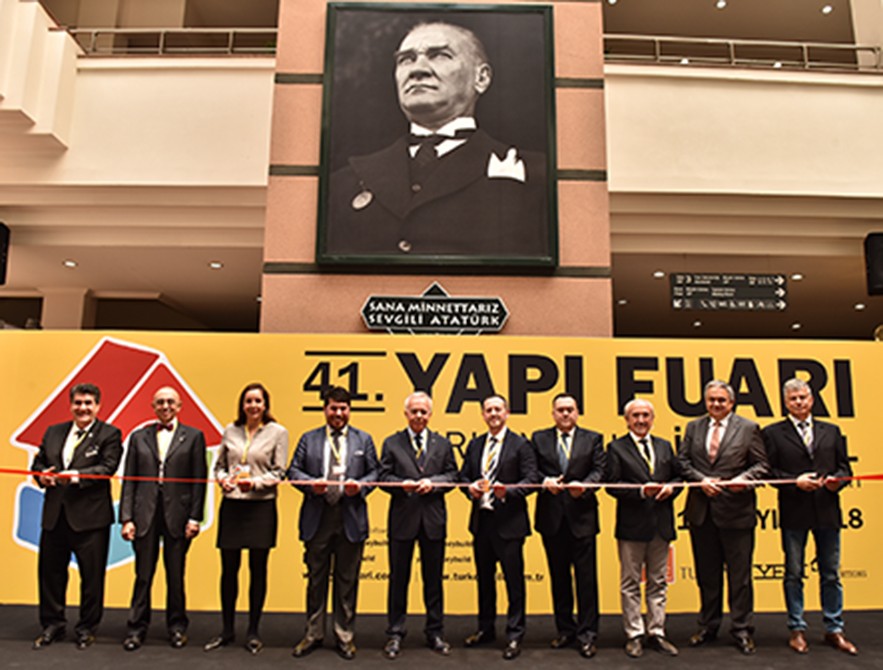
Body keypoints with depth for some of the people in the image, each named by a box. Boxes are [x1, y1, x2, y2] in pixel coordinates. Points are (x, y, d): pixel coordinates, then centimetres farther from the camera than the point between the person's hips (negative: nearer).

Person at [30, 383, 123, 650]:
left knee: (92, 575, 5)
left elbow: (107, 467, -14)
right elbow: (38, 462, 15)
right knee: (50, 571, 13)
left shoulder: (109, 434, -3)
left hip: (90, 516, -5)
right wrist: (41, 476, -7)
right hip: (54, 515, 5)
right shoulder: (53, 432, 14)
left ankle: (87, 628, 21)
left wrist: (78, 476, -27)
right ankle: (52, 625, 30)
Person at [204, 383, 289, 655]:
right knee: (228, 569, 9)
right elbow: (219, 464, 15)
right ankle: (227, 630, 24)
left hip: (261, 507, -2)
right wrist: (223, 479, -6)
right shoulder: (230, 431, 7)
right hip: (231, 505, 3)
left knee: (257, 570, 6)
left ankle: (252, 632, 19)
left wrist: (255, 482, -17)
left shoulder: (278, 432, -1)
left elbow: (278, 472, -2)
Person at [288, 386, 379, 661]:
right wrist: (311, 483, -13)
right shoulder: (308, 439, 9)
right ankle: (313, 633, 25)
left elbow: (374, 472, 7)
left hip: (351, 517, 0)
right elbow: (293, 471, 6)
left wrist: (360, 485, -12)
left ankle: (345, 636, 20)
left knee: (347, 579, 7)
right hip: (317, 517, 1)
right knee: (316, 578, 11)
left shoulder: (364, 440, 9)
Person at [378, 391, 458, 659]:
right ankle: (395, 633, 19)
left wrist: (433, 482, -12)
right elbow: (383, 476, 1)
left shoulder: (442, 444, 8)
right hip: (402, 517, -1)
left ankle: (435, 632, 23)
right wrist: (401, 484, -18)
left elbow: (453, 475, 5)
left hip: (433, 518, 1)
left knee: (433, 578, 10)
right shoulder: (391, 443, 4)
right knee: (398, 577, 7)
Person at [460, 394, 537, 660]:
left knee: (514, 579, 1)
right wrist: (470, 487, -7)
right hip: (481, 519, 5)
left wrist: (508, 491, -24)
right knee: (484, 577, 16)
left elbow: (531, 480, -9)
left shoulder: (520, 444, -4)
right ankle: (486, 629, 31)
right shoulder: (475, 445, 11)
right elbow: (463, 475, 14)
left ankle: (514, 636, 13)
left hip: (508, 521, -5)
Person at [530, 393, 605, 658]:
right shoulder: (539, 439, 9)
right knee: (559, 576, 12)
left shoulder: (593, 439, 7)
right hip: (551, 516, 2)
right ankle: (565, 629, 24)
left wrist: (584, 485, -20)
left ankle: (587, 633, 10)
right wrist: (545, 481, -15)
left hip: (581, 516, -2)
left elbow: (599, 470, -2)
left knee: (586, 576, 0)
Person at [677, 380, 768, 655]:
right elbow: (683, 461, 7)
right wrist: (700, 480, -9)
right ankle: (708, 625, 26)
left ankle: (742, 629, 17)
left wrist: (744, 478, -17)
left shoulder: (748, 428, 2)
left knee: (739, 574, 3)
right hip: (701, 511, 3)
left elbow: (761, 464, 0)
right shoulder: (693, 428, 10)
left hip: (736, 511, -3)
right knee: (707, 573, 13)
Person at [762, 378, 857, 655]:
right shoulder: (773, 433, 2)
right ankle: (797, 630, 16)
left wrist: (837, 479, -10)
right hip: (794, 513, -3)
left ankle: (834, 630, 21)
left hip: (827, 511, 3)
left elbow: (844, 466, 11)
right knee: (794, 574, 5)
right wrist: (796, 481, -15)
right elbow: (769, 471, -2)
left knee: (831, 574, 10)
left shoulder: (831, 431, 13)